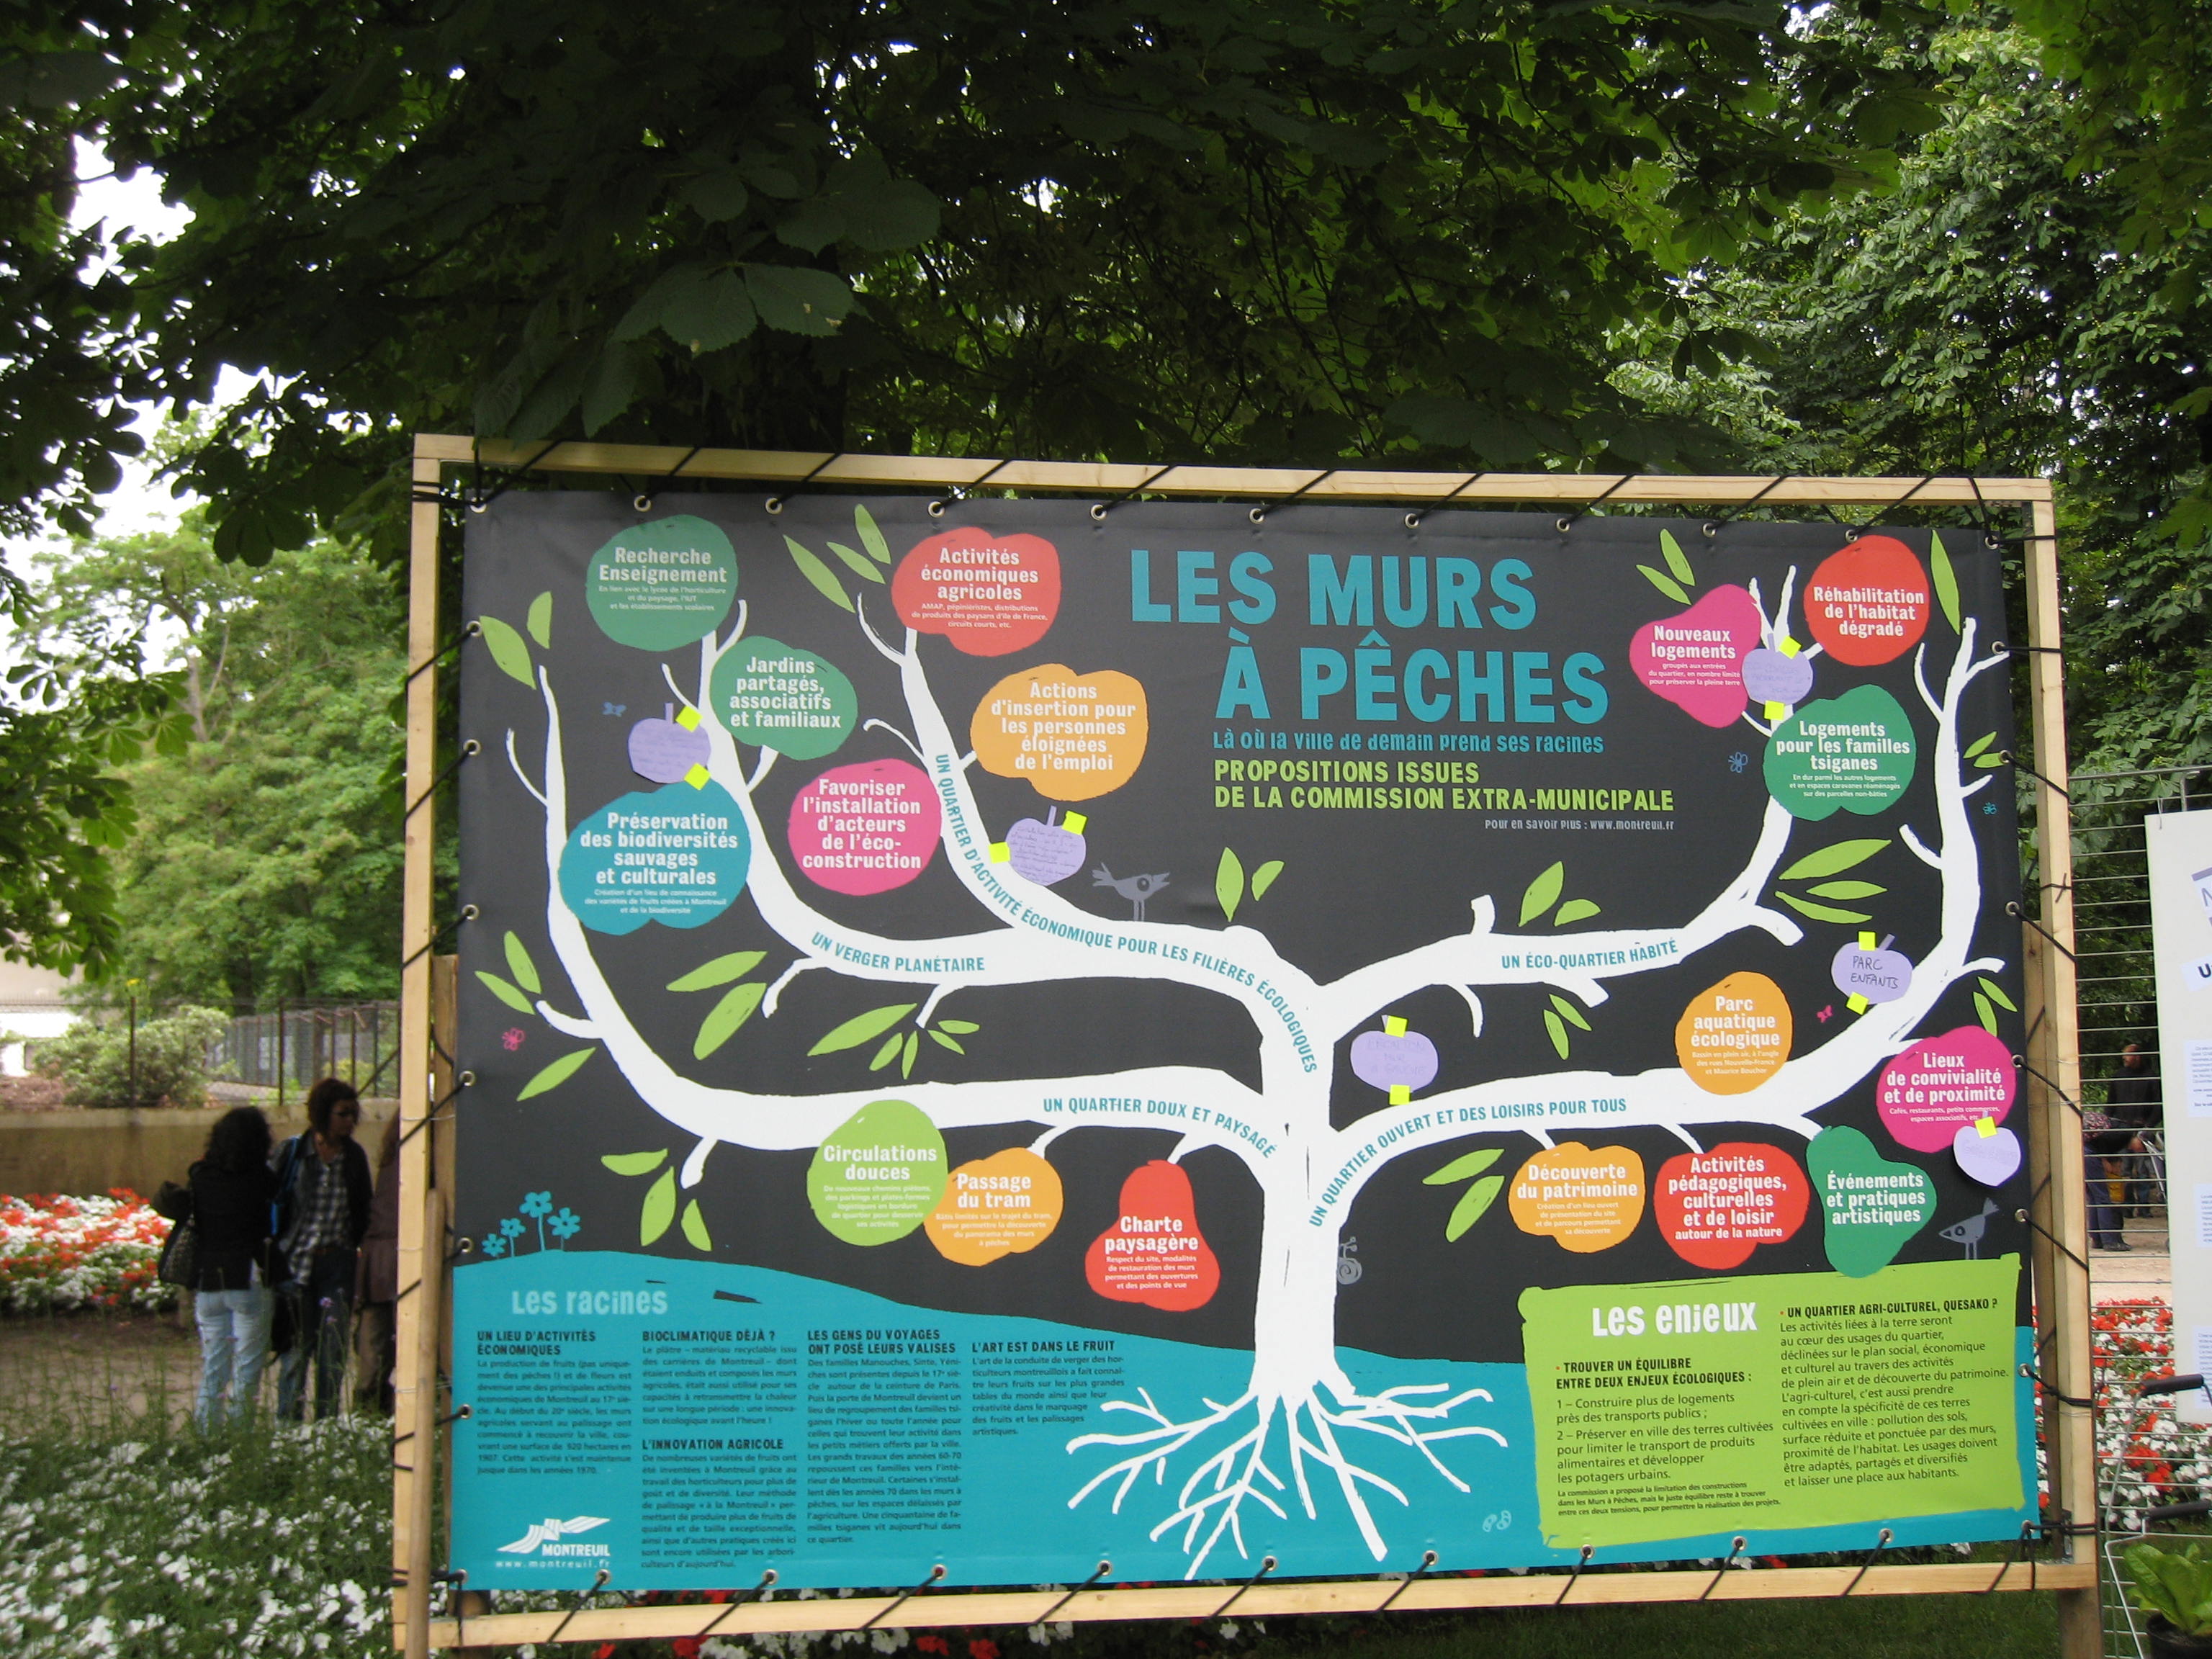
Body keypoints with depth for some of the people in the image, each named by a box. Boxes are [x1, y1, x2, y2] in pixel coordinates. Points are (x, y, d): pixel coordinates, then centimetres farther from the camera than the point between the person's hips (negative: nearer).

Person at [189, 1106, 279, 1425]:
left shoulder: (200, 1176, -1)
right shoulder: (260, 1180, -12)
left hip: (206, 1281, 4)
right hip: (249, 1281, -4)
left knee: (212, 1366, 15)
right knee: (247, 1368, 3)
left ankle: (205, 1431, 16)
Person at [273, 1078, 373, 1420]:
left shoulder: (355, 1156, 7)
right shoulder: (292, 1152, -4)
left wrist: (354, 1245, 7)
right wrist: (276, 1248, -1)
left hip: (338, 1264, 2)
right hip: (297, 1261, -2)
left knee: (333, 1349, 1)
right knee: (298, 1344, 3)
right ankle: (287, 1421, 13)